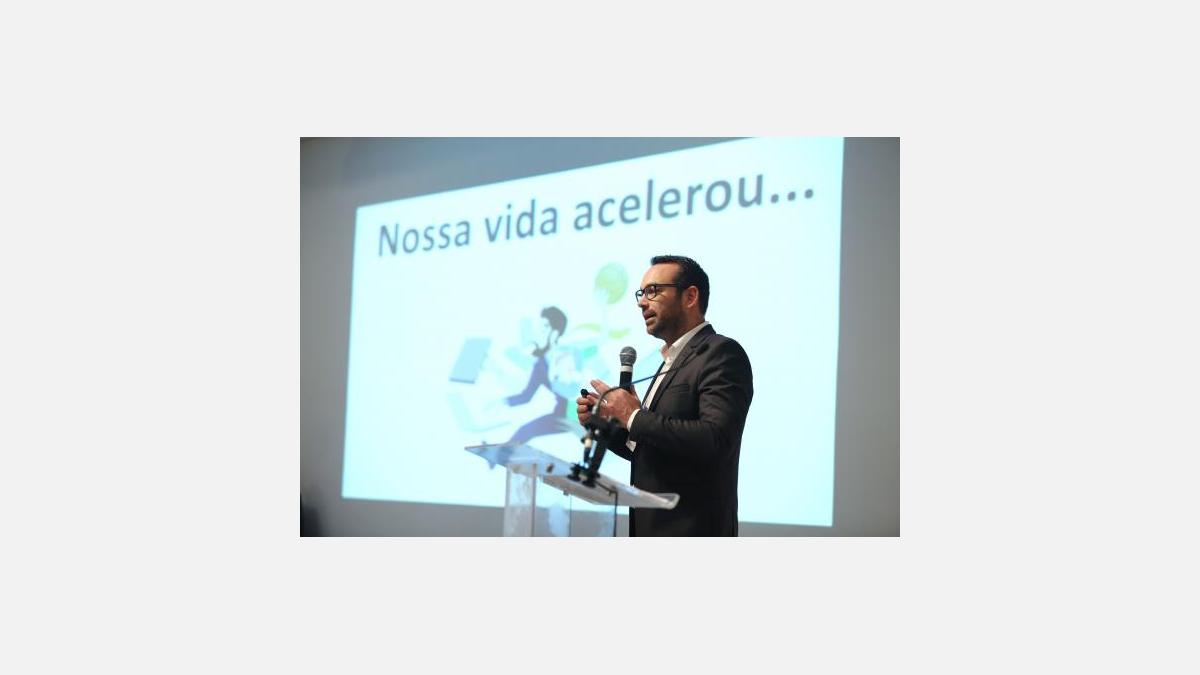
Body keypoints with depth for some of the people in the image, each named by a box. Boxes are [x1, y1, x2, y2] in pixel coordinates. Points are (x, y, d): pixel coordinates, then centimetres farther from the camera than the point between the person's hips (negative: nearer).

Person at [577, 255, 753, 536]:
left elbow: (714, 439, -25)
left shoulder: (722, 353, -11)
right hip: (651, 528, 9)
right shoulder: (671, 361, 18)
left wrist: (634, 417, -17)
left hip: (690, 532, -9)